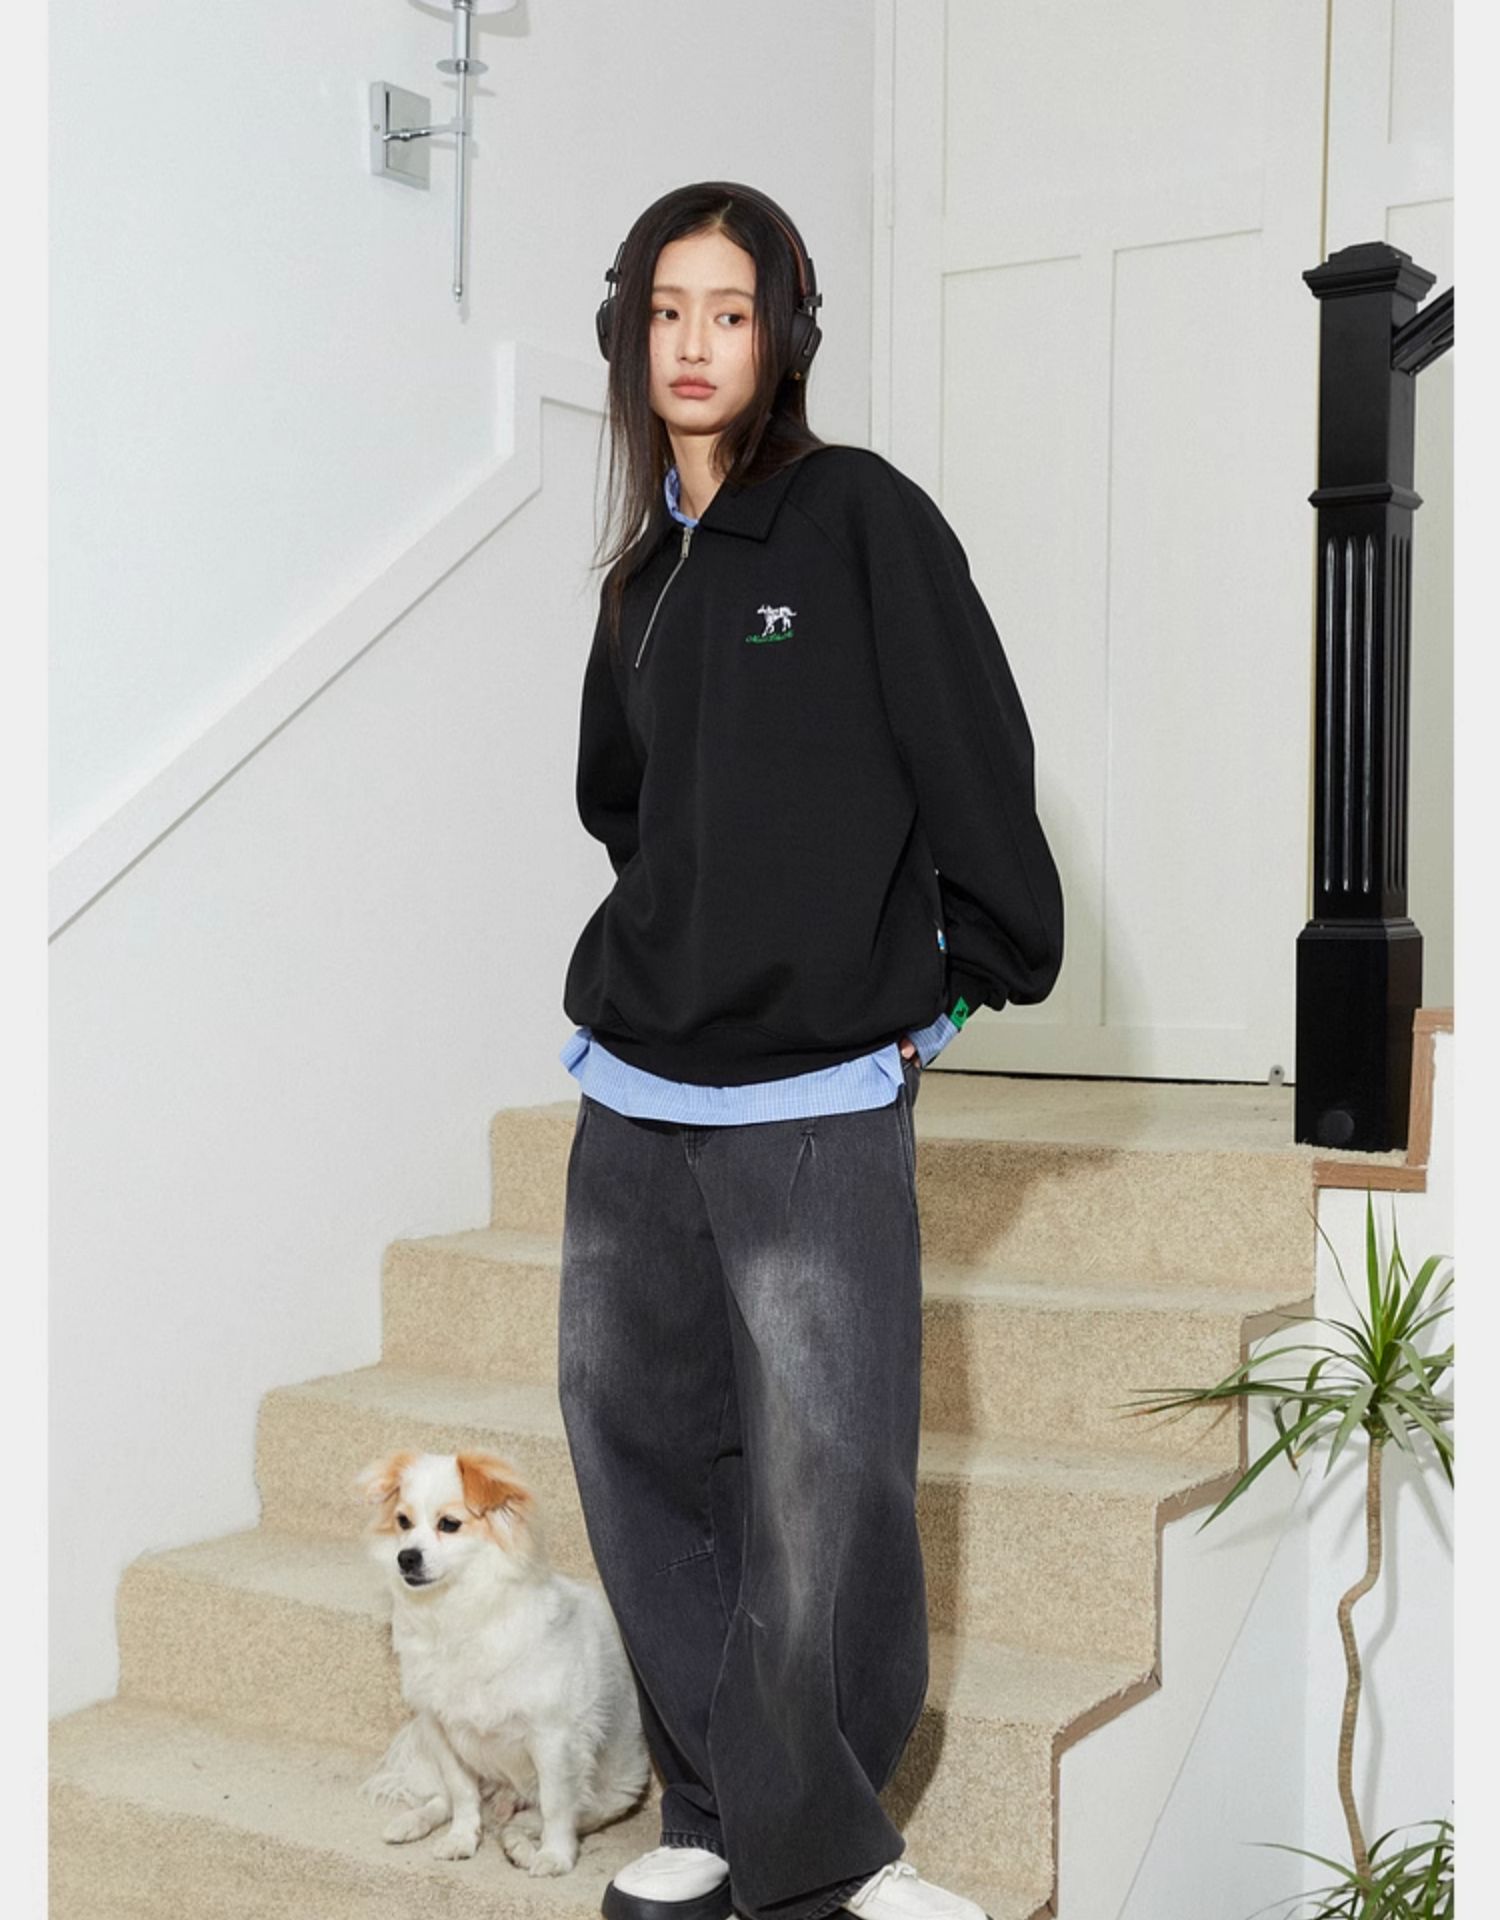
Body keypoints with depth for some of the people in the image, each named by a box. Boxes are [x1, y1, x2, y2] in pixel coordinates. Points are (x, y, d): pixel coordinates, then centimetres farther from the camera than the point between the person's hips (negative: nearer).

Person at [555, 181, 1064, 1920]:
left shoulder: (861, 518, -3)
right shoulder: (645, 570, 15)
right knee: (640, 1460, 9)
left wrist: (949, 980, 0)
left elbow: (974, 766, -5)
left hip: (816, 1108, -6)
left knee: (825, 1495, -5)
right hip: (630, 1099, 7)